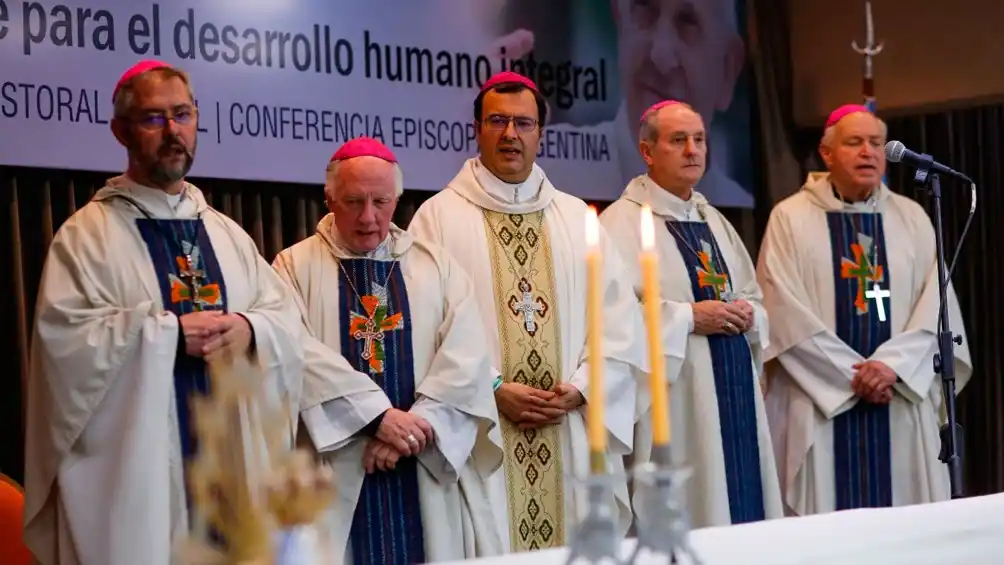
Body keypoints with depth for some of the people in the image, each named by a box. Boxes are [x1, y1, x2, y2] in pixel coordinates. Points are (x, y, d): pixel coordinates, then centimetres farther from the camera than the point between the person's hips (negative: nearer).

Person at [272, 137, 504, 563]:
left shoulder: (437, 265, 11)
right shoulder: (295, 267, 3)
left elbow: (466, 357, -1)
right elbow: (302, 355, -12)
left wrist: (415, 425, -14)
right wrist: (380, 415, -20)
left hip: (430, 472, 2)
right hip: (337, 474, -2)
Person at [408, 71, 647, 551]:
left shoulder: (578, 218, 14)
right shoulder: (438, 216, 2)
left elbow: (621, 317, 8)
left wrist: (581, 388, -6)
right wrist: (493, 391, -13)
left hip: (572, 436, 3)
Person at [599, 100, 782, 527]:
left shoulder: (714, 220, 18)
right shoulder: (621, 222, -7)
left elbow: (752, 296, 23)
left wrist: (749, 314, 0)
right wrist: (689, 317, -18)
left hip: (735, 390, 8)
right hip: (675, 399, -7)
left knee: (743, 508, 7)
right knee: (683, 518, -6)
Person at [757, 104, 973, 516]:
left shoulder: (912, 218, 12)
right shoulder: (791, 218, 2)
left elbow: (935, 304, 3)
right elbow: (786, 312, -7)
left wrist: (893, 363, -14)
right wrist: (852, 374, -12)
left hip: (901, 399, 3)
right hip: (821, 398, -3)